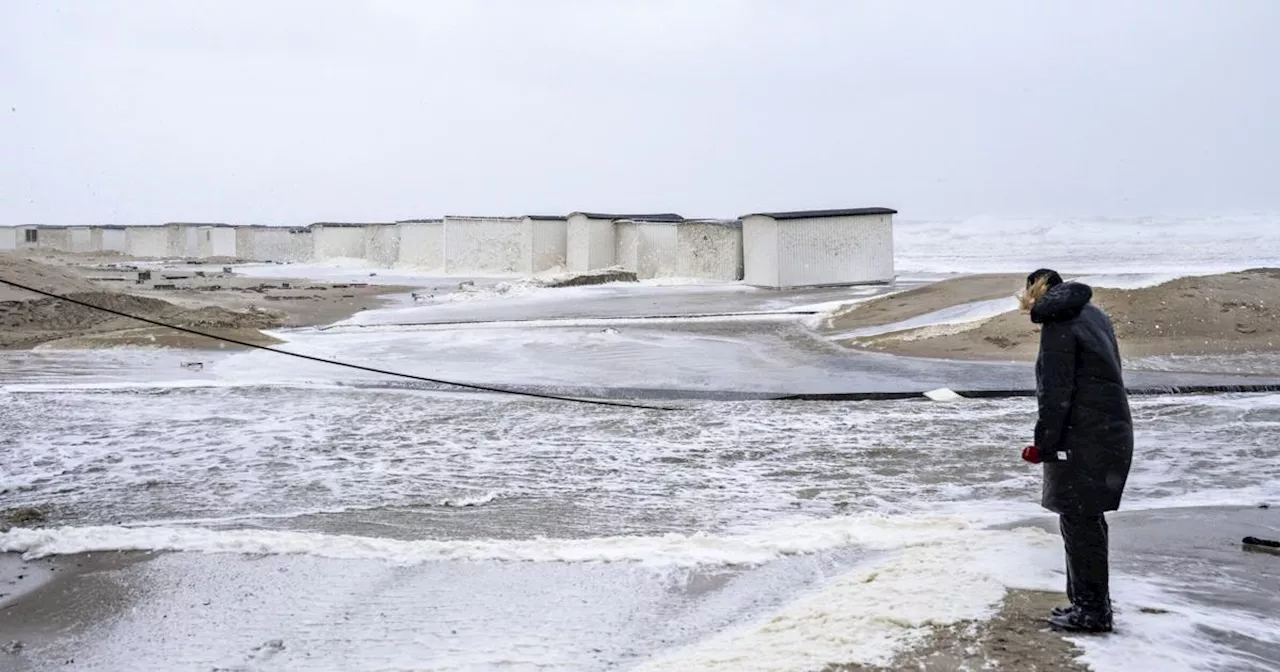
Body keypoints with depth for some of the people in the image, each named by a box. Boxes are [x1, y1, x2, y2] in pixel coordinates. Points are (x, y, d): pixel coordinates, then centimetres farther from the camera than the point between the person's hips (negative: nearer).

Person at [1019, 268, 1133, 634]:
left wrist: (1043, 444, -12)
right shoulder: (1092, 313, 15)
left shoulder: (1059, 324, -14)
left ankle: (1092, 611, 6)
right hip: (1112, 432, 10)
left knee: (1079, 522, -1)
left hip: (1084, 440, -10)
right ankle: (1091, 602, 27)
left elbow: (1056, 392, -18)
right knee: (1087, 520, 18)